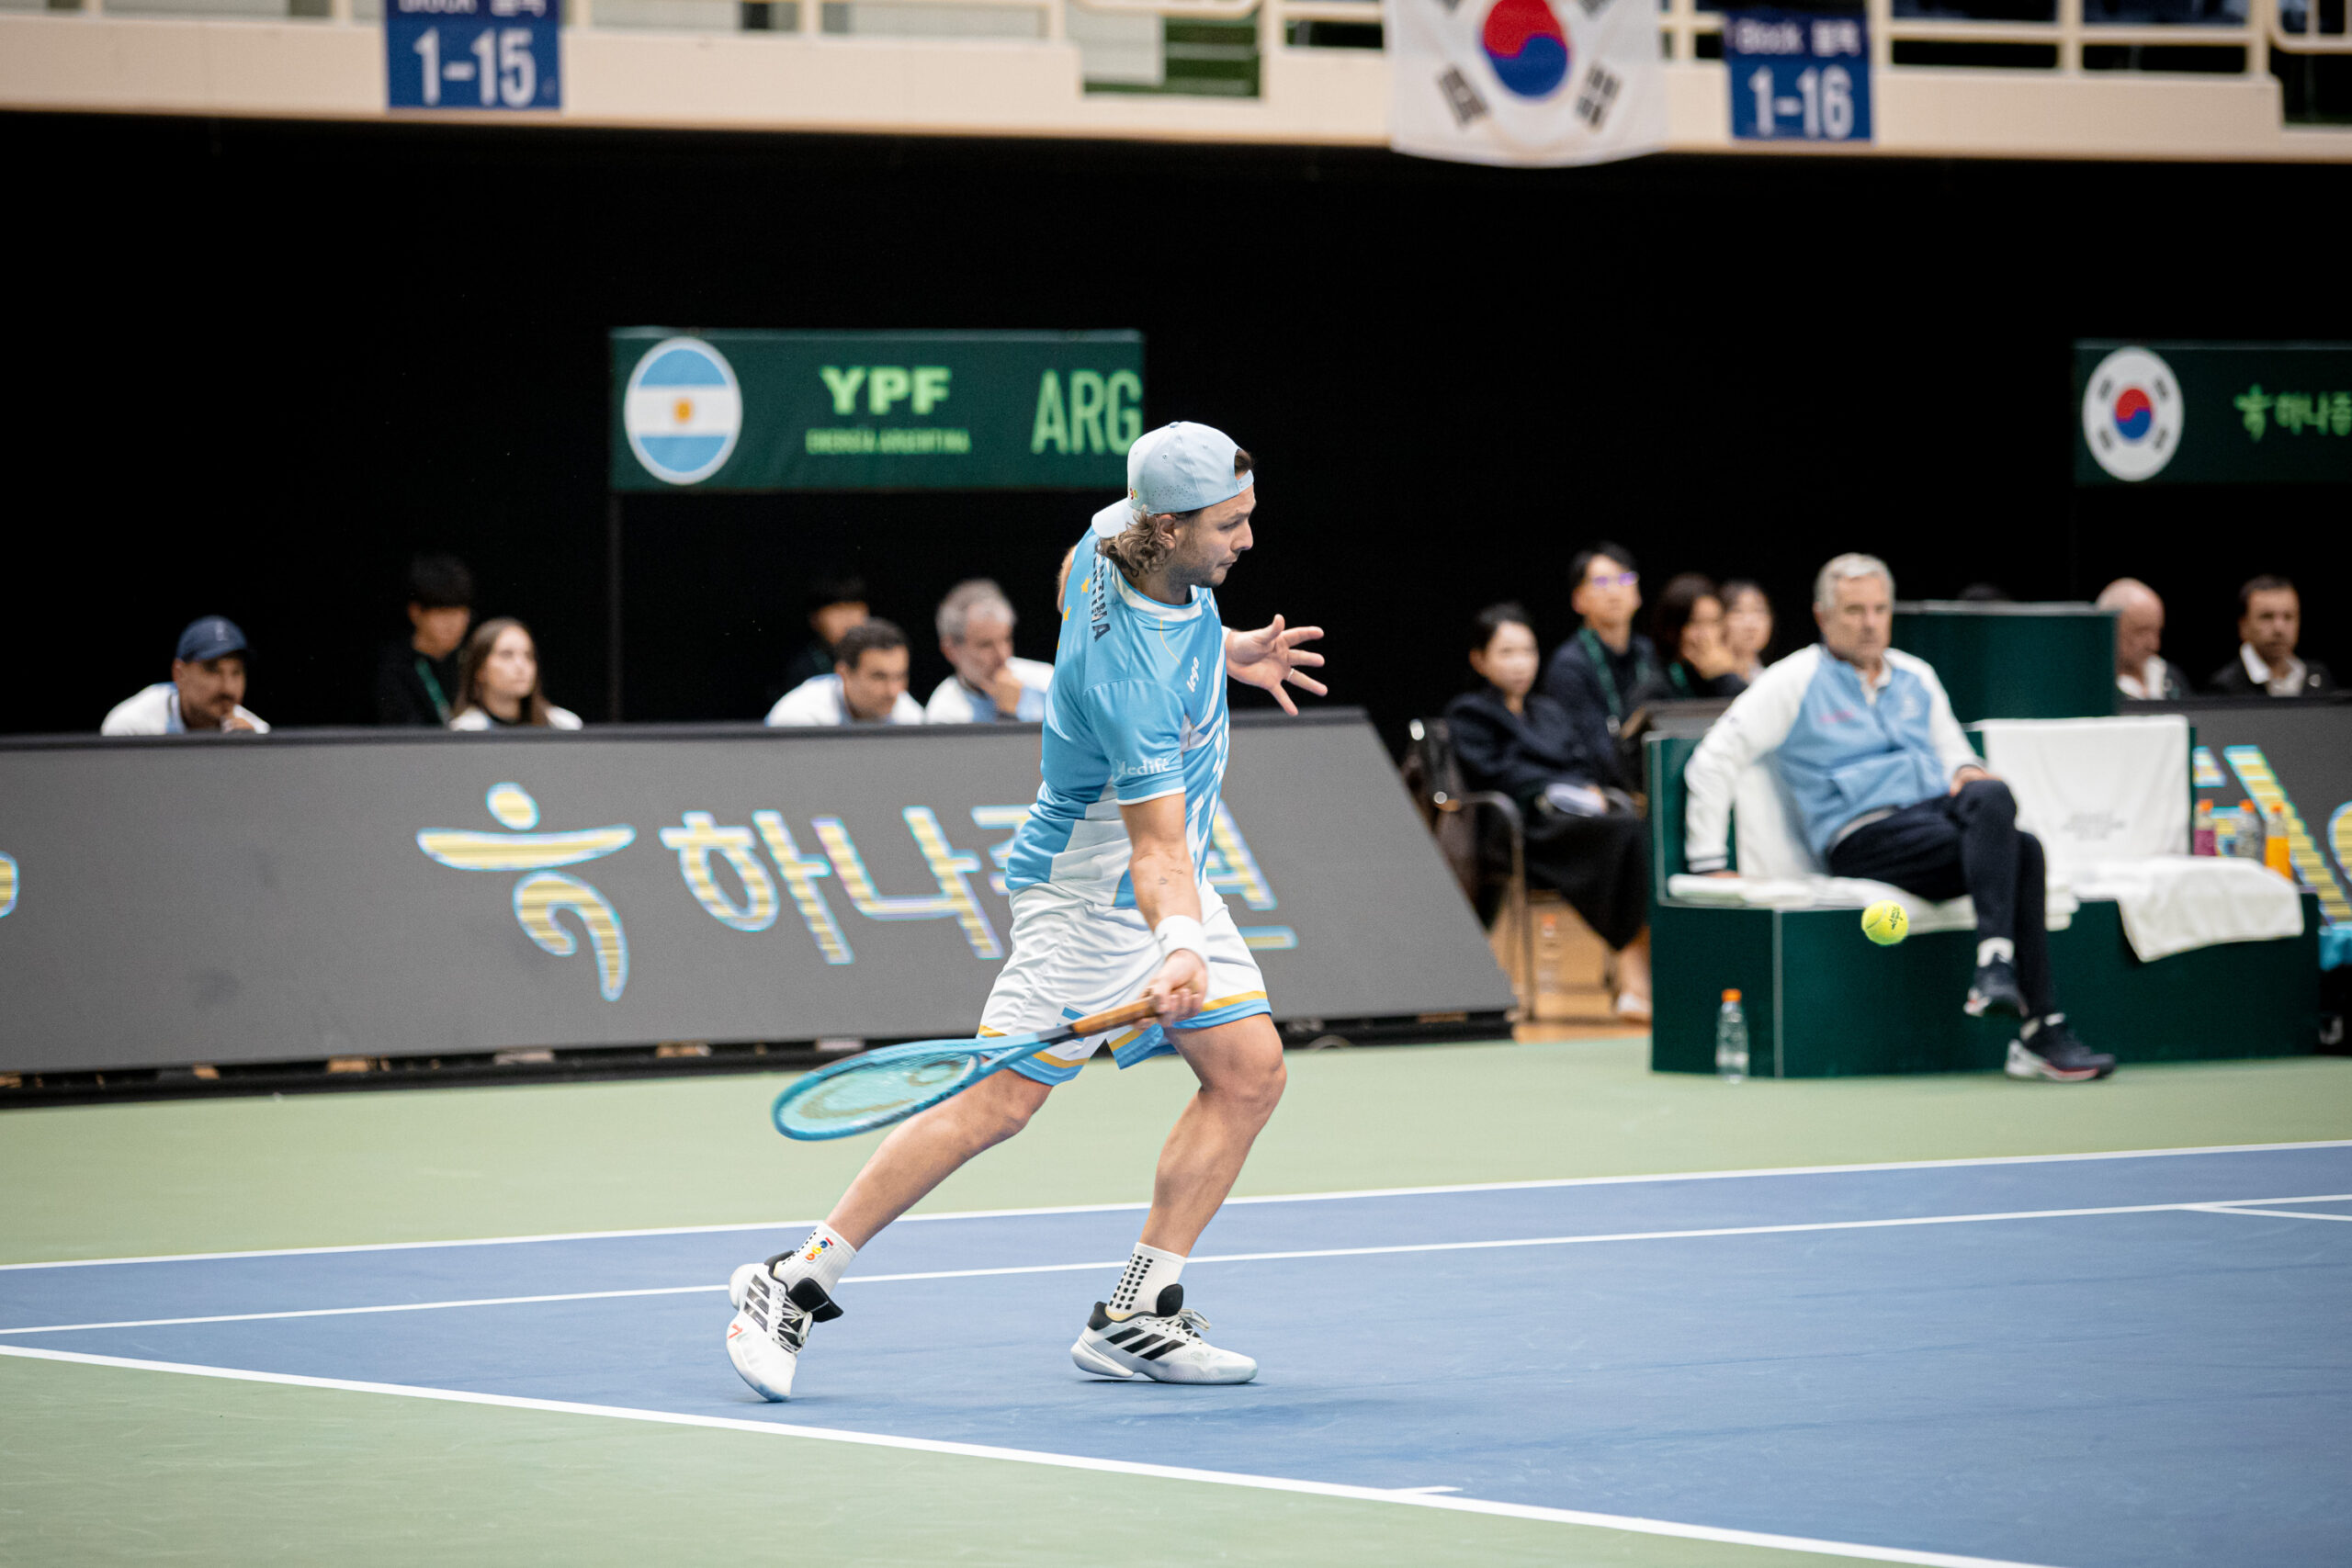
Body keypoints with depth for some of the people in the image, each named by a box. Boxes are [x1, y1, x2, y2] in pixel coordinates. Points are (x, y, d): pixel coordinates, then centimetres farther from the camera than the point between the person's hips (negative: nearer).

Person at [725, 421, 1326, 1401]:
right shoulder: (1126, 675, -33)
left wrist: (1230, 652, 15)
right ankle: (793, 1284, -2)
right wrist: (1179, 949, -51)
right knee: (1002, 1100, -13)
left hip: (1170, 883, 9)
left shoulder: (1116, 537, -7)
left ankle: (1133, 1317, 2)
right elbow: (1156, 846, -35)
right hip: (1092, 888, -9)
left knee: (1250, 1072, -1)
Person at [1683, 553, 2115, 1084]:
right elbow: (1711, 763, 3)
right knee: (2019, 851, -31)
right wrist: (1708, 862, -2)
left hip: (1938, 812, 5)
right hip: (1864, 837, -5)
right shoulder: (1795, 682, 7)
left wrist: (1964, 771, 7)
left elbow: (1951, 748, 33)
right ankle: (2041, 1030, -37)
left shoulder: (1916, 677, 24)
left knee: (1991, 797, -34)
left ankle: (1996, 967, -42)